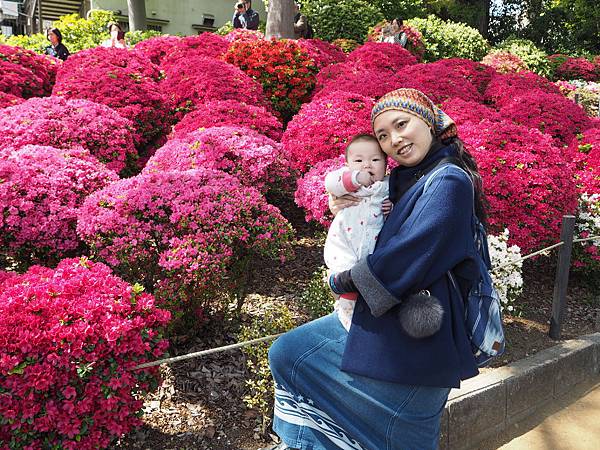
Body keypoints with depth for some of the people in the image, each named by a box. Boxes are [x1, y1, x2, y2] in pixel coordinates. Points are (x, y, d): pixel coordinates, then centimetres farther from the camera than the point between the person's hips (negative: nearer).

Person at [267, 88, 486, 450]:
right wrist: (343, 211, -2)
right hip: (380, 317, 9)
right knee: (287, 354, 13)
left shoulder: (449, 182, -18)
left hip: (414, 333, -9)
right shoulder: (403, 179, 9)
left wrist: (343, 281, -11)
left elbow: (406, 255, -26)